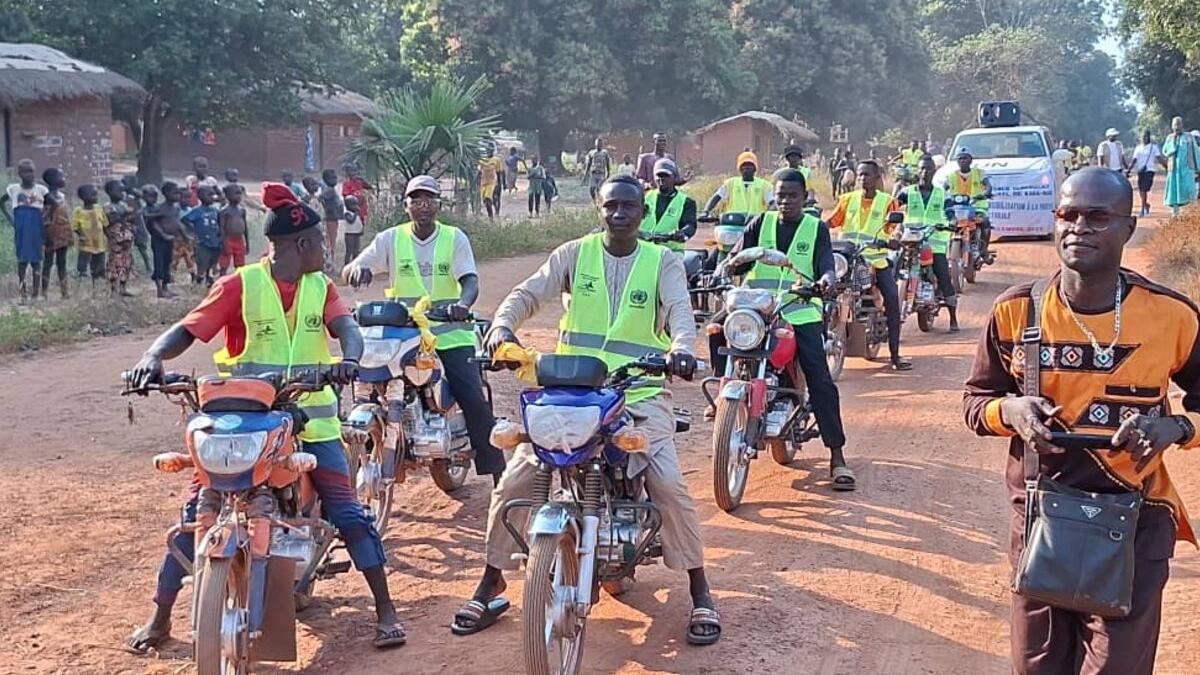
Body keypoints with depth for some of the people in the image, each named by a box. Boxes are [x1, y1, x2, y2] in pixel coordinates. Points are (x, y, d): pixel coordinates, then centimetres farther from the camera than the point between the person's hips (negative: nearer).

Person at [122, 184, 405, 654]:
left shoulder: (320, 287, 6)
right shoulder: (240, 285, -5)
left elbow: (346, 327, -11)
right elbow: (187, 330, -11)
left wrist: (348, 358, -35)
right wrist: (154, 356, -32)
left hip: (309, 416, 2)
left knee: (346, 512, -4)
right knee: (197, 513, -3)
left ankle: (385, 609, 5)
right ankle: (160, 618, 10)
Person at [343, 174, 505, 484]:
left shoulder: (455, 238, 3)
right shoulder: (391, 238, 5)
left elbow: (470, 280, -11)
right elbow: (348, 271, 1)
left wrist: (463, 303, -34)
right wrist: (357, 268, -25)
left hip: (450, 334, -1)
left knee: (475, 401, -13)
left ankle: (498, 472, -5)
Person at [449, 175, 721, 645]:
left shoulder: (663, 262, 4)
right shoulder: (576, 254, 7)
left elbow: (679, 309, -13)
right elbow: (530, 292, -4)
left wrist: (682, 347, -37)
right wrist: (503, 325, -26)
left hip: (639, 393, -1)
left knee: (671, 488, -17)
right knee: (513, 482, -7)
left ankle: (700, 592, 2)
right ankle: (490, 585, 11)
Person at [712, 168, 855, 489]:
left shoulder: (817, 228, 10)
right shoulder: (761, 223, 13)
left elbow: (825, 264, -3)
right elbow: (737, 260, 7)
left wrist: (826, 278, -27)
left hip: (800, 310, -2)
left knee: (820, 381, -13)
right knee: (718, 330, -26)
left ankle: (837, 456, -10)